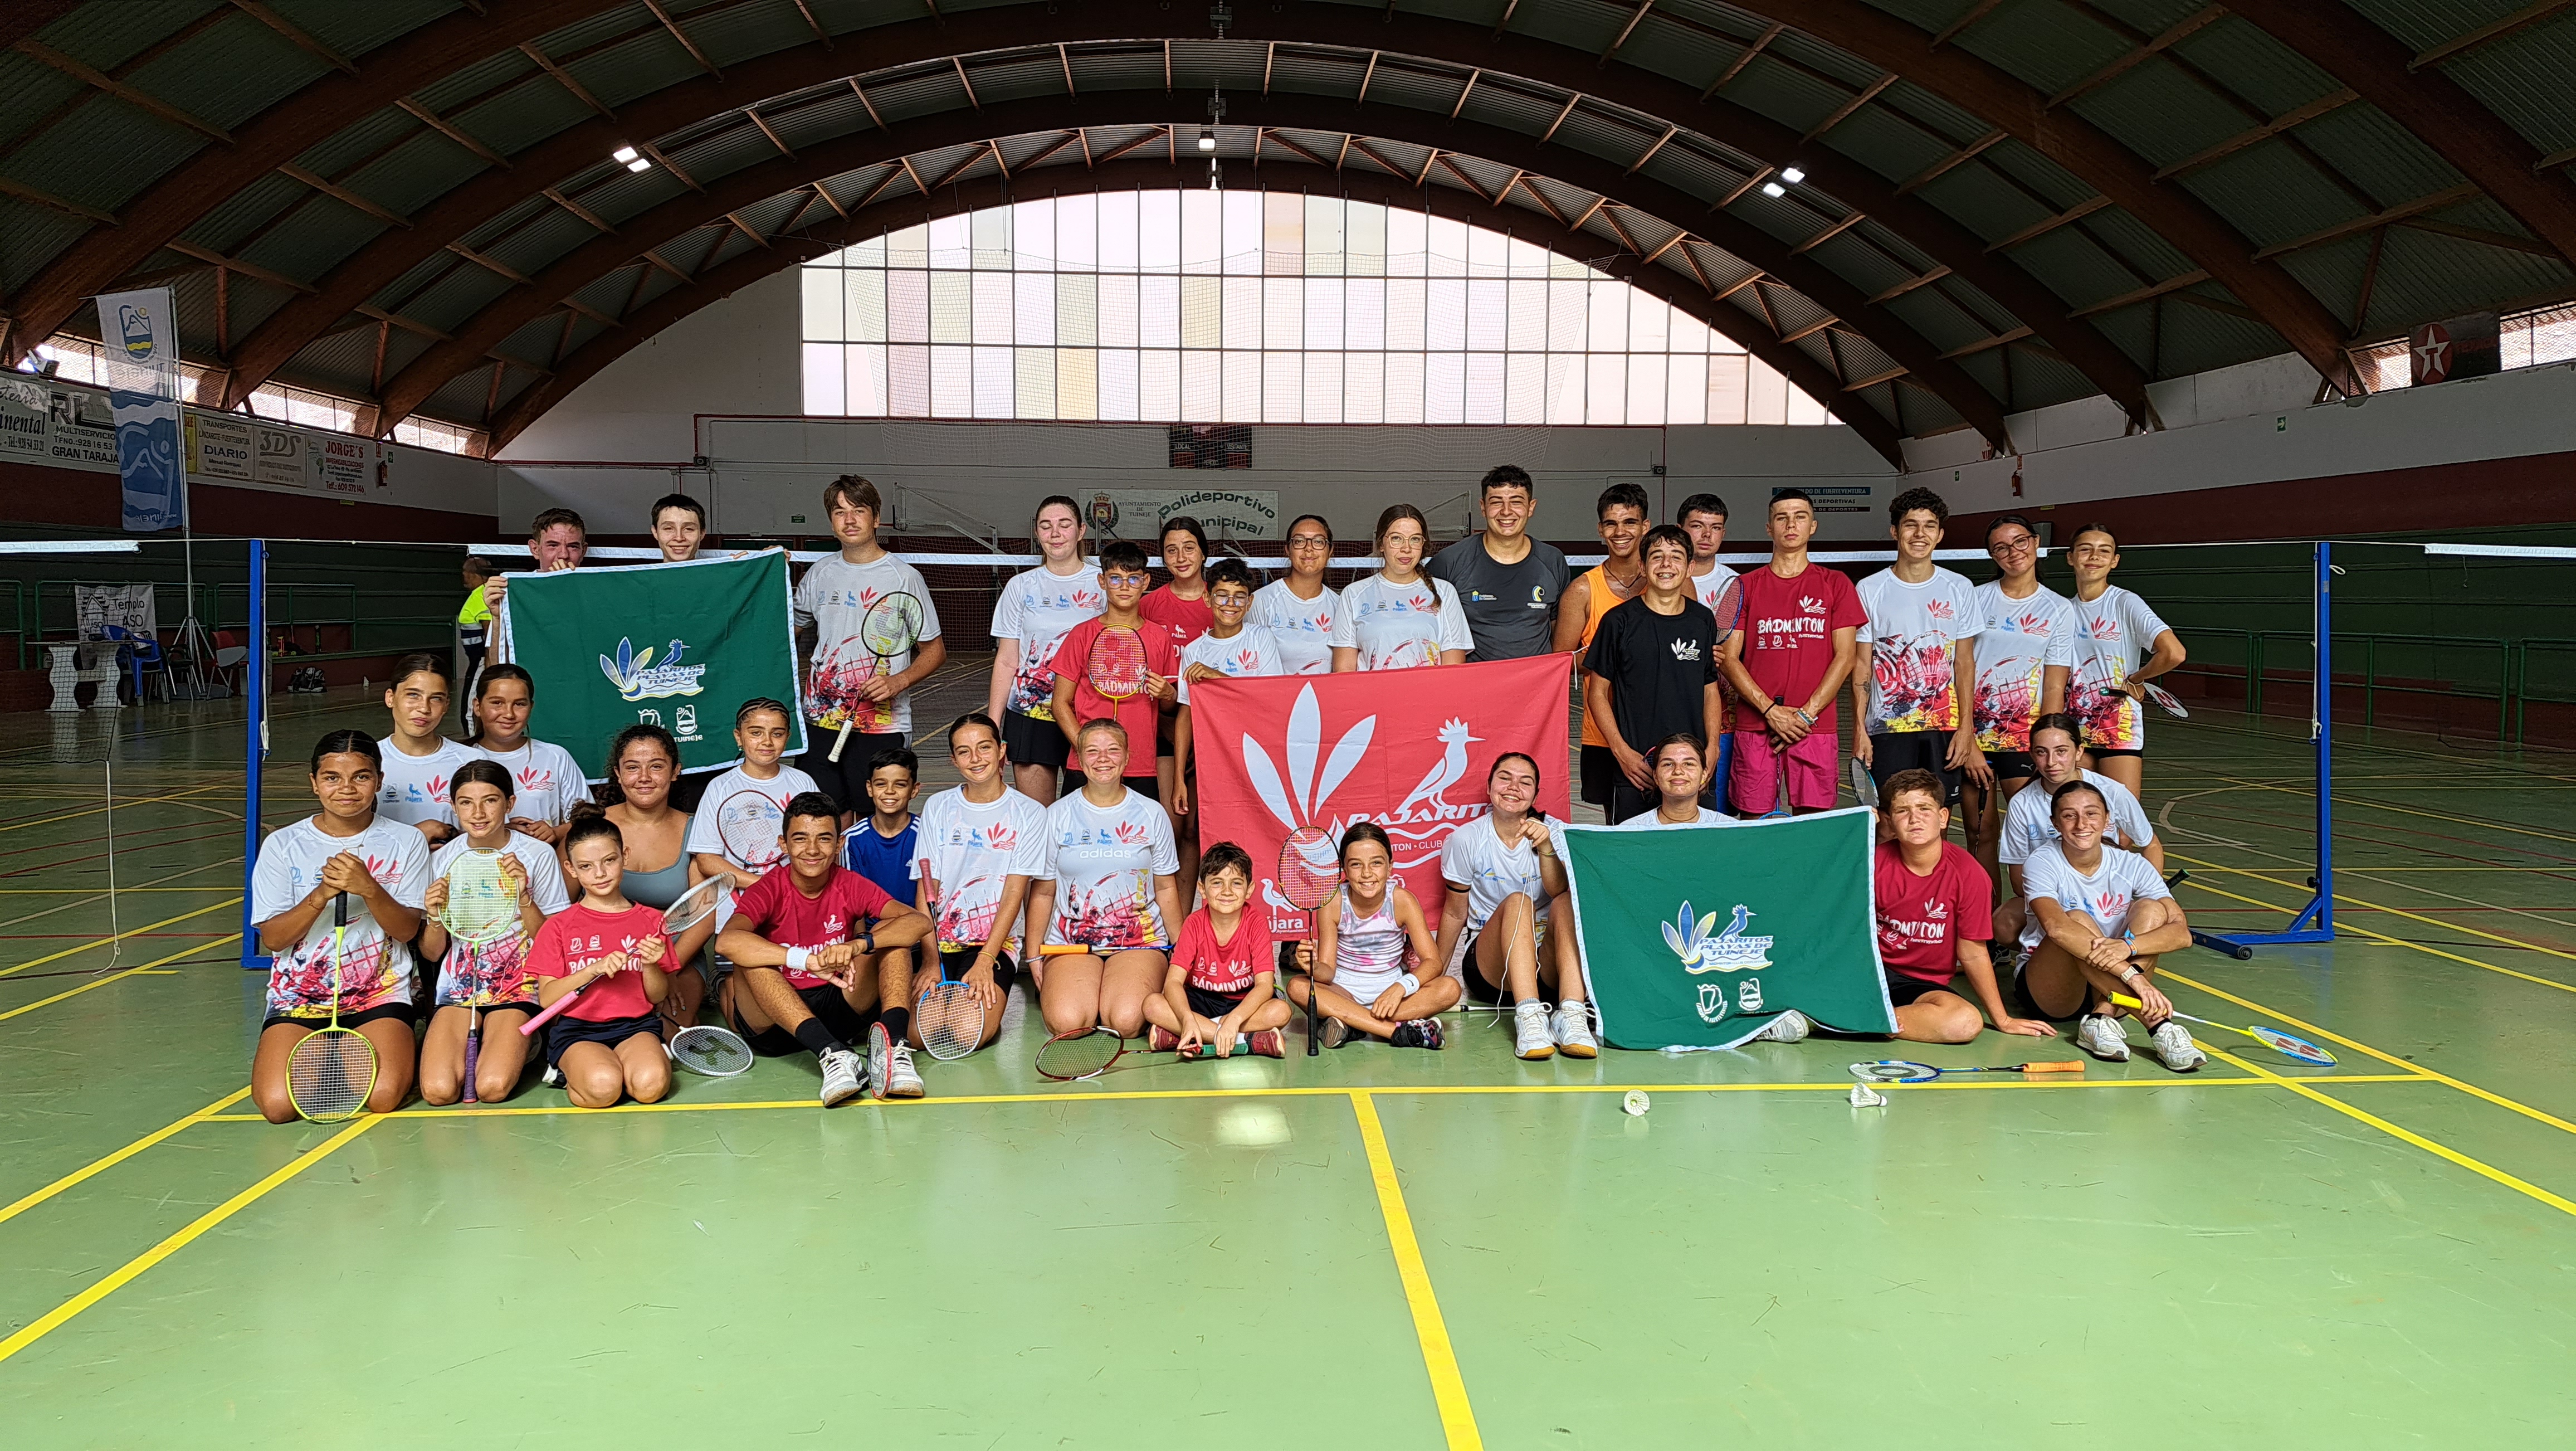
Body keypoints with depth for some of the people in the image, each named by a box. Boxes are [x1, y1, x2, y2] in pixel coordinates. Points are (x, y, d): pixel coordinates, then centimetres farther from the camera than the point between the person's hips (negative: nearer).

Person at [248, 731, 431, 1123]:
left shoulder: (405, 842, 2)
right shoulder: (283, 845, 2)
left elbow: (407, 930, -3)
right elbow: (272, 939, -2)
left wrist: (369, 889, -21)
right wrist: (322, 894, -19)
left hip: (381, 992, -1)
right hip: (299, 997, 1)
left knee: (383, 1097, -26)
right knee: (278, 1104, -21)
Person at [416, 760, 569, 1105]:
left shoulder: (538, 855, -4)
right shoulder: (442, 860, 3)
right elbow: (432, 953, 8)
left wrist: (524, 895, -19)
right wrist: (435, 918, -13)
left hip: (518, 988, -2)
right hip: (458, 987, 2)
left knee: (492, 1088, -24)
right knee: (438, 1091, -21)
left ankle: (518, 1048, 9)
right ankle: (464, 1051, 12)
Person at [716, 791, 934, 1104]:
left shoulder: (850, 886, -3)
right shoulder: (769, 891, -10)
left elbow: (920, 922, -18)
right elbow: (727, 941, -33)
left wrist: (858, 944, -37)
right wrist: (809, 961, -43)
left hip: (839, 1008, 2)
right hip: (774, 1021, -2)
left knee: (892, 936, -15)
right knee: (750, 960, -30)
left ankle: (895, 1047, -39)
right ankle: (832, 1055, -45)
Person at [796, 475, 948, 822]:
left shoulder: (904, 578, -3)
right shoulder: (819, 574, 11)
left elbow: (935, 650, 0)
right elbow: (791, 632, 25)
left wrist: (898, 682, -16)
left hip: (882, 725, -4)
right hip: (821, 719, 4)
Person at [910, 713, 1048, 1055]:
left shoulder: (1030, 814, 1)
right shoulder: (937, 808, 8)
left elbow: (1014, 894, -4)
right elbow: (926, 891, 3)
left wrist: (985, 960, -14)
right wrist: (930, 960, -10)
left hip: (996, 944, -2)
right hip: (939, 941, 2)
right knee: (921, 1034, -22)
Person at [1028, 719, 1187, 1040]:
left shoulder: (1152, 814, 5)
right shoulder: (1057, 816, 4)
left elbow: (1166, 888, 12)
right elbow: (1042, 892, 9)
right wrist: (1034, 957, 5)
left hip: (1141, 942, 0)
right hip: (1070, 941, 0)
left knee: (1126, 1022, -27)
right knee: (1067, 1021, -28)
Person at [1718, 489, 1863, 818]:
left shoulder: (1835, 584, 9)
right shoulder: (1745, 585, 10)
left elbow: (1845, 658, 4)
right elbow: (1729, 658, 4)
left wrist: (1806, 714, -7)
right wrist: (1771, 710, -8)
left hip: (1815, 726, 0)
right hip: (1754, 725, 0)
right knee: (1753, 819, -1)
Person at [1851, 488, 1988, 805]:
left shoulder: (1960, 589, 7)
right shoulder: (1869, 590, 2)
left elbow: (1965, 663, 7)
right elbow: (1862, 666, 2)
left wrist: (1966, 728, -1)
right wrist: (1859, 731, -6)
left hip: (1945, 728, 2)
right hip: (1887, 729, -2)